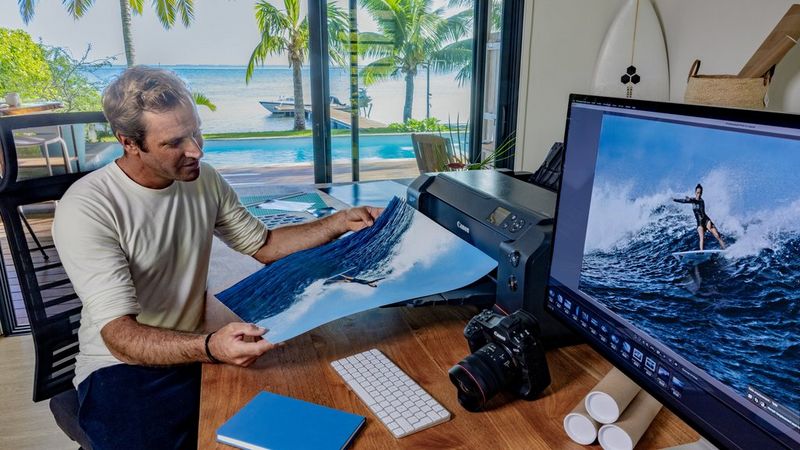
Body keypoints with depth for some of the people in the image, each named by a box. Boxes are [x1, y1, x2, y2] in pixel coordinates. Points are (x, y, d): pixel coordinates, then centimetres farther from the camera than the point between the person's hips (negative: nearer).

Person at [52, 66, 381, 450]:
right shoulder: (86, 209, -20)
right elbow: (119, 336, -25)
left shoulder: (203, 180, -2)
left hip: (196, 348, 4)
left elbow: (263, 245, 8)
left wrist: (339, 223, -4)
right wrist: (210, 348, -44)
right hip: (123, 365, -4)